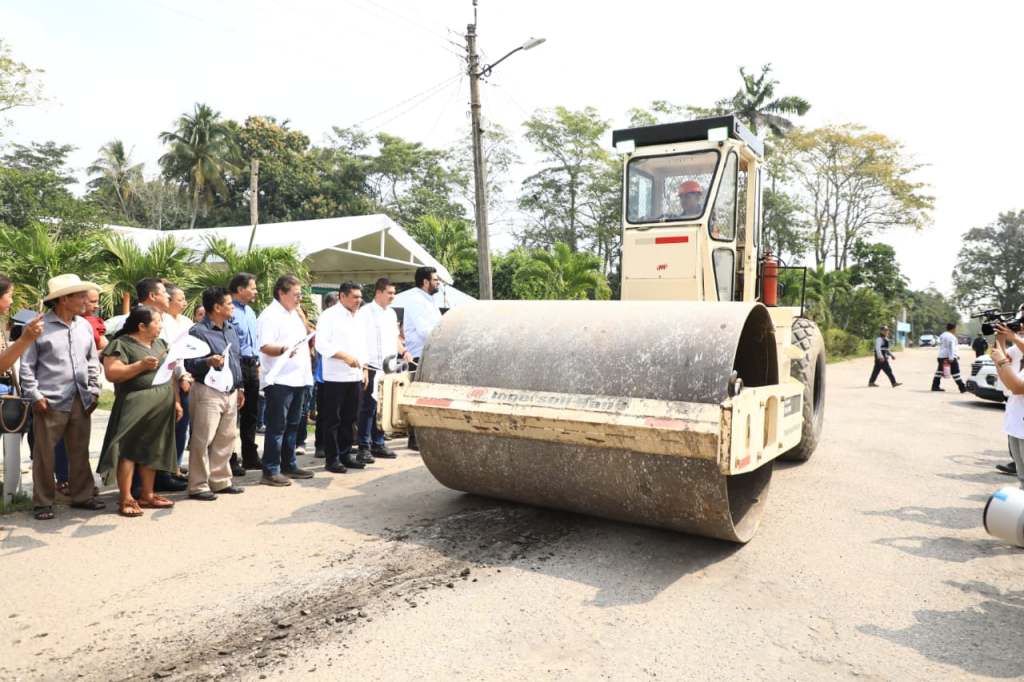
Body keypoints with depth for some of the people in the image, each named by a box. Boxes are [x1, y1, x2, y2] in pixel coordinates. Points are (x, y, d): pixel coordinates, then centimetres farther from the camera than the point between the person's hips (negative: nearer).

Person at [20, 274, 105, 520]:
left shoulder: (84, 326, 10)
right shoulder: (39, 326, -6)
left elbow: (93, 362, 16)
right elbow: (26, 365, -4)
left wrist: (94, 391, 10)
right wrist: (35, 395, -9)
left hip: (81, 401, 5)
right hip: (50, 402, -5)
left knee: (80, 452, 12)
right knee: (45, 454, 4)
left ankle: (82, 496, 23)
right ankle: (42, 502, 15)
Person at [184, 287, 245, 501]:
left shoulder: (231, 330, 14)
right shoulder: (199, 331, -10)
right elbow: (189, 364, -14)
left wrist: (239, 387, 20)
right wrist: (208, 362, -32)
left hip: (230, 393, 8)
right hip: (209, 392, -8)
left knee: (226, 439, 13)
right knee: (202, 441, -2)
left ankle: (220, 481, 24)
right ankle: (198, 486, 7)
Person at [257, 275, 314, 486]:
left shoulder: (294, 314, 18)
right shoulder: (270, 316, -11)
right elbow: (265, 346, -22)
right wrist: (284, 350, -38)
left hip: (298, 379, 9)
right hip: (279, 381, -9)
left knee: (292, 426, 16)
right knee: (276, 427, -5)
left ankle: (289, 465, 26)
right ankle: (270, 471, 0)